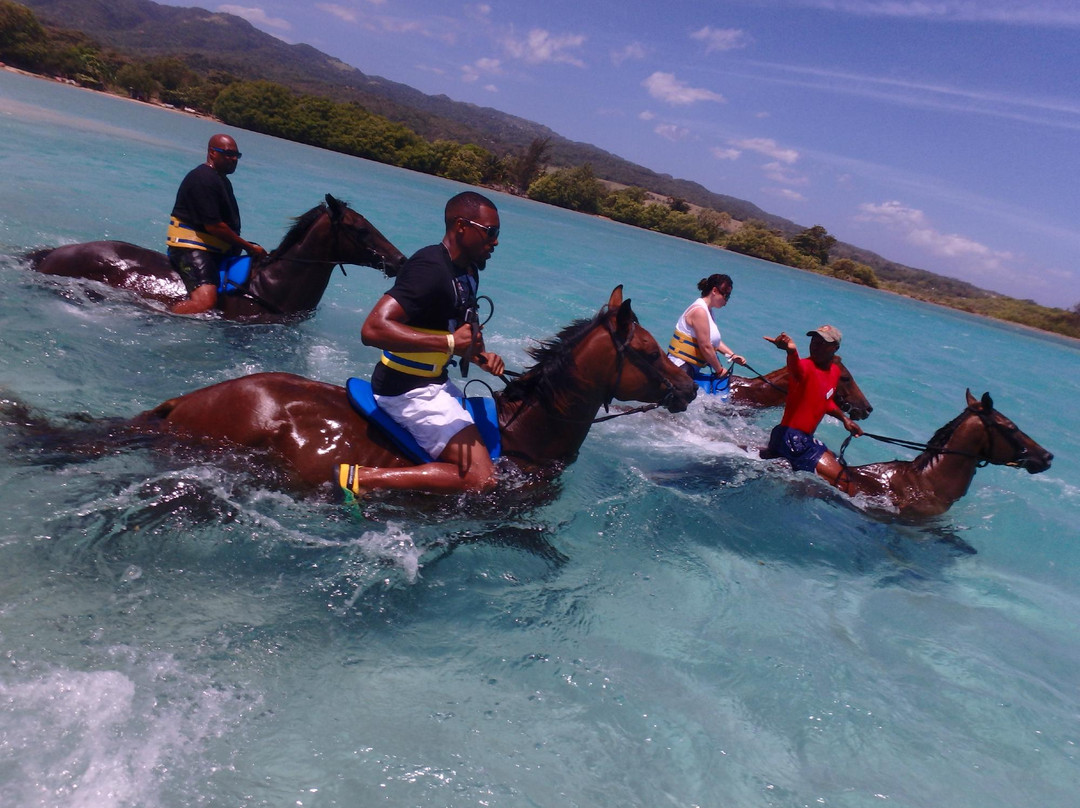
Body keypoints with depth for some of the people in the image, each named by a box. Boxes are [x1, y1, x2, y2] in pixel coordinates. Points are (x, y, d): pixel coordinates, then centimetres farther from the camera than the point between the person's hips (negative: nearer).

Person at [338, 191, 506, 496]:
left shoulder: (468, 272, 9)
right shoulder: (430, 269, -21)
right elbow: (373, 328, -32)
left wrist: (480, 356, -1)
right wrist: (449, 343, -33)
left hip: (434, 382, 10)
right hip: (408, 389, -10)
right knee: (480, 477, -18)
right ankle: (358, 478, -18)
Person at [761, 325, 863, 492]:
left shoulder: (835, 371, 9)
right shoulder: (807, 367, -21)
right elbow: (796, 368, -50)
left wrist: (844, 418, 24)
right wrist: (791, 351, -71)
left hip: (805, 437, 10)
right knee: (843, 482, -11)